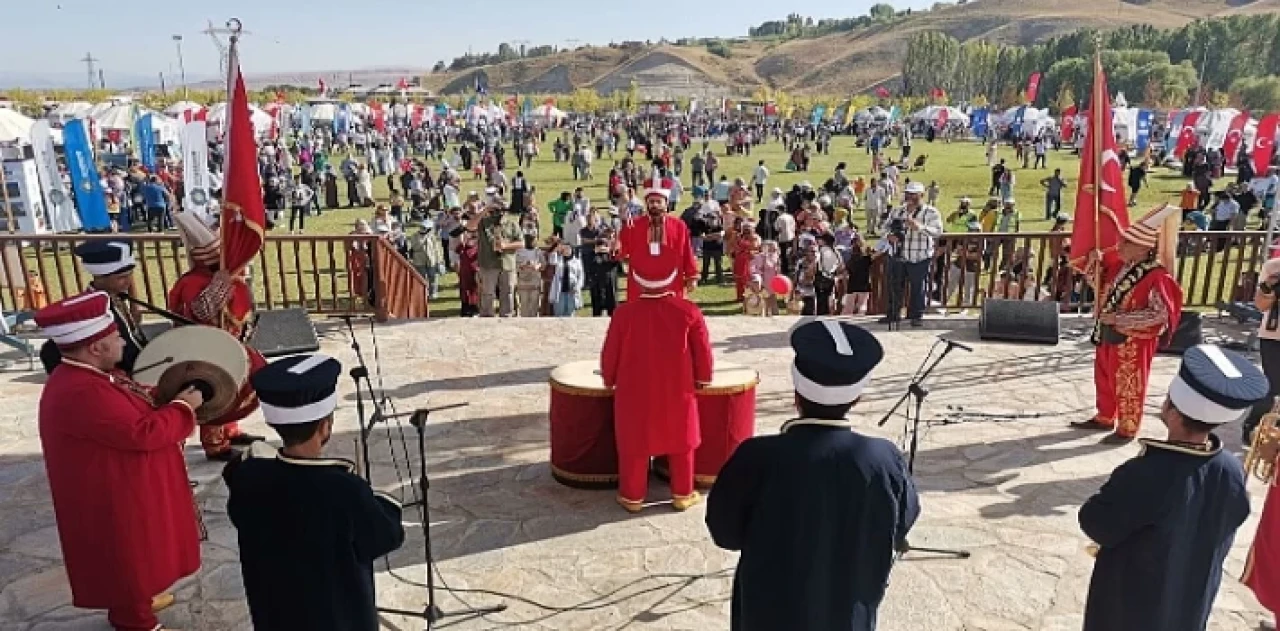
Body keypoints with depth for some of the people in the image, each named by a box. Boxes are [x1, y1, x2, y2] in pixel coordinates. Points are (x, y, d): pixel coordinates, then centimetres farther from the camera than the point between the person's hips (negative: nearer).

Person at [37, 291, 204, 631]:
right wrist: (183, 407, -18)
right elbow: (143, 433, -31)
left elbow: (129, 411, 14)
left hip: (126, 490, 10)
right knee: (130, 560, 10)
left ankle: (135, 601, 48)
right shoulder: (81, 393, -33)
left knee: (134, 558, 28)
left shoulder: (86, 375, 1)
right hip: (117, 499, -10)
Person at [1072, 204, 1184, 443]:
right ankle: (1105, 418, 38)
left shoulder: (1157, 277, -23)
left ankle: (1128, 429, 22)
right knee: (1104, 378, 20)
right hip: (1108, 335, 8)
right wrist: (1093, 261, -6)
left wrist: (1119, 318, -26)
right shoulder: (1119, 265, 1)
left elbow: (1160, 314, -27)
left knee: (1128, 385, 6)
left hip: (1134, 341, -8)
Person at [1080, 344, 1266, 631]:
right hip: (1193, 601, 5)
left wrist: (1111, 497, -4)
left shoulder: (1143, 475, -36)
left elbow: (1096, 525, -22)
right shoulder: (1231, 471, -17)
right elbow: (1222, 537, 0)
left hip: (1130, 607, -5)